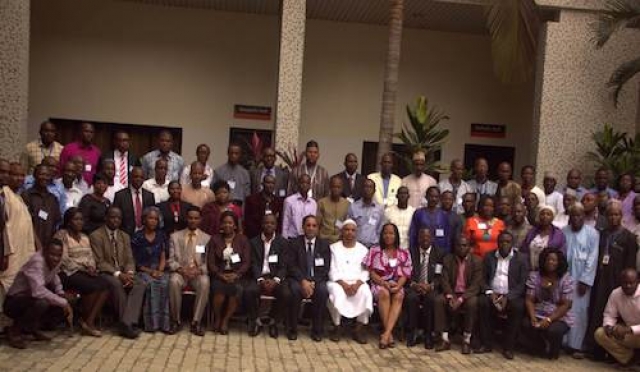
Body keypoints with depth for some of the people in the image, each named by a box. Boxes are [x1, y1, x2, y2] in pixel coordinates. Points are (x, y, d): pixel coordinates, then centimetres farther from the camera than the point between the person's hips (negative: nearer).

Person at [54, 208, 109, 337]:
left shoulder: (84, 237, 21)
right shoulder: (61, 235, -2)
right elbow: (65, 260, -12)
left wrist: (91, 268, -7)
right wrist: (84, 269, -16)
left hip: (86, 272, 6)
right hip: (69, 273, -6)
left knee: (105, 285, -23)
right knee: (93, 286, -31)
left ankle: (89, 321, -22)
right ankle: (84, 320, -9)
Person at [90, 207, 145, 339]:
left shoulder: (125, 236, 17)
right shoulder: (96, 236, -1)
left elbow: (129, 260, 10)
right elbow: (99, 262, -9)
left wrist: (129, 273, -13)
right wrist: (118, 274, -21)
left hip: (123, 273, 5)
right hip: (105, 273, -4)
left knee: (140, 285, -26)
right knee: (116, 283, -37)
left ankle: (127, 323, -36)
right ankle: (128, 323, -26)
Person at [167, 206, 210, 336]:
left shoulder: (207, 238, 11)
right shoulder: (175, 236, 11)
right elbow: (170, 260, 5)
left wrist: (199, 270, -17)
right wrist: (180, 269, -15)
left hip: (199, 274, 0)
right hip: (180, 272, 0)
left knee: (205, 282, -35)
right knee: (174, 281, -34)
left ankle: (196, 322, -24)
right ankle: (176, 321, -19)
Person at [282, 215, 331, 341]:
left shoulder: (324, 244, 9)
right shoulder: (294, 243, 6)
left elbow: (326, 268, 1)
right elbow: (291, 265, -3)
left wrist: (314, 282, -15)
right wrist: (303, 281, -19)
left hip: (318, 280, 1)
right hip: (298, 278, -1)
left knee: (323, 291, -32)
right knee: (295, 290, -34)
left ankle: (317, 330, -17)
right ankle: (292, 329, -18)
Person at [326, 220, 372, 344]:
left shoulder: (363, 249, 15)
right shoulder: (334, 248, 10)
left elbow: (365, 271, 5)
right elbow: (332, 270, 0)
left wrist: (357, 284, -15)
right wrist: (344, 284, -16)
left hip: (357, 282, 1)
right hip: (338, 282, -1)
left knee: (365, 292, -31)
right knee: (337, 292, -34)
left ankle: (359, 328, -19)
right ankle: (337, 327, -17)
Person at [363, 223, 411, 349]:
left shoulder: (404, 253, 9)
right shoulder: (374, 250, 7)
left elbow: (404, 274, 3)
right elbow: (371, 272, 1)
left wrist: (397, 286, -18)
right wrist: (384, 283, -16)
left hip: (396, 285, 1)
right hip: (379, 284, -1)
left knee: (399, 296, -34)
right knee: (384, 293, -35)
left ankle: (386, 333, -40)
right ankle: (389, 333, -31)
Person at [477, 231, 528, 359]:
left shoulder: (520, 259, 3)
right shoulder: (489, 257, 10)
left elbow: (523, 283, -4)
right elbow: (483, 278, 8)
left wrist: (508, 297, -17)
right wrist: (490, 293, -12)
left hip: (512, 295, -1)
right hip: (492, 293, 2)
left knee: (518, 306, -33)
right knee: (482, 302, -30)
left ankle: (508, 347, -21)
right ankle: (486, 344, -20)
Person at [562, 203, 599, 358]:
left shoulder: (592, 233, -5)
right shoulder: (563, 232, 1)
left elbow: (592, 258, -7)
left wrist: (584, 280, -10)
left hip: (582, 278, -2)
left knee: (580, 311, 1)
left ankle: (576, 345, 7)